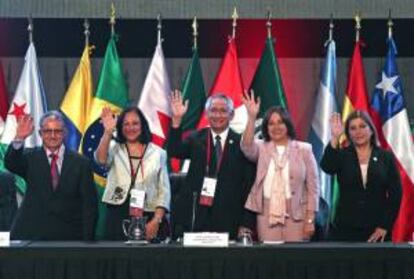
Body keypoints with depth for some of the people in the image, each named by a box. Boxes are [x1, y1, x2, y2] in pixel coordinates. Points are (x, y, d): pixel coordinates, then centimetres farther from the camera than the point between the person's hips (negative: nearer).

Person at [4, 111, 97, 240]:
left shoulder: (81, 163, 4)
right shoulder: (31, 157, 7)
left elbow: (89, 205, 2)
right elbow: (10, 164, -14)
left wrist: (87, 240, -4)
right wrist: (19, 138, -31)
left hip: (69, 237, 0)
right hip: (31, 235, 0)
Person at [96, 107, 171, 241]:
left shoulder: (158, 153, 8)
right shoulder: (114, 148, 9)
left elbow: (164, 191, 4)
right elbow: (101, 159, -15)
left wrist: (156, 220, -8)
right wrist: (108, 132, -28)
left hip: (147, 219, 0)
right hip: (117, 217, 0)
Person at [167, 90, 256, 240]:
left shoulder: (241, 143, 2)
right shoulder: (196, 139, 9)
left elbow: (248, 185, 1)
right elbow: (173, 151, -6)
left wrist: (246, 224, -4)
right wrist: (177, 120, -16)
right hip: (197, 216, 1)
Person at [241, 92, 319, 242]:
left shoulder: (303, 149, 5)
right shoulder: (261, 148, 9)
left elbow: (313, 186, 3)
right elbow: (246, 147, -15)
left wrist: (310, 219, -5)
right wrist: (252, 117, -26)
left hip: (297, 216, -1)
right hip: (266, 216, 1)